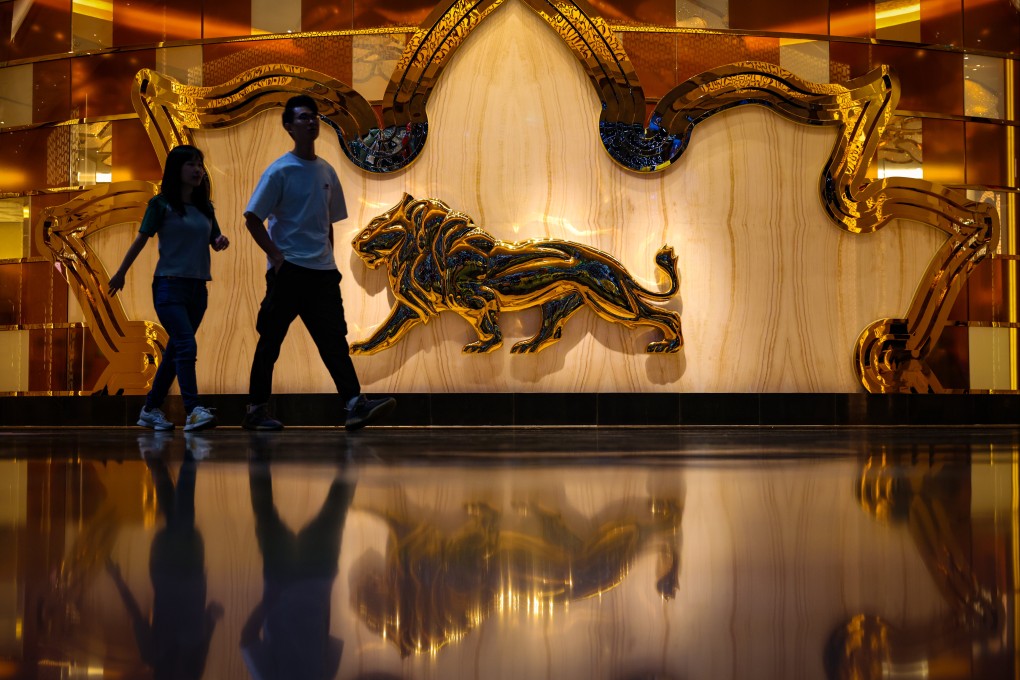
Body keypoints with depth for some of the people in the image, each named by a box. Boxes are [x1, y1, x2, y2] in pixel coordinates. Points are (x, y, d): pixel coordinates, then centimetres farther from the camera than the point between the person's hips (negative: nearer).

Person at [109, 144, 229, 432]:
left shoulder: (205, 207, 12)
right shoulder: (161, 204, -4)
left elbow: (214, 241, 18)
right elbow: (141, 239, -1)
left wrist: (221, 242, -6)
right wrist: (120, 274, 4)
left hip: (197, 288, 6)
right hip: (169, 284, -6)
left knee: (175, 350, 11)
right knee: (187, 346, -19)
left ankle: (151, 409, 20)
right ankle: (193, 411, -23)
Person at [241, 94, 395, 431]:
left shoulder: (327, 172, 14)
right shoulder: (280, 171, -5)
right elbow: (253, 219, -5)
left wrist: (329, 260, 14)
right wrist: (277, 256, -12)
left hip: (322, 272, 5)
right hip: (288, 270, -5)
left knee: (335, 338, -3)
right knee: (270, 340, 2)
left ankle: (355, 404, -10)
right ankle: (256, 410, 10)